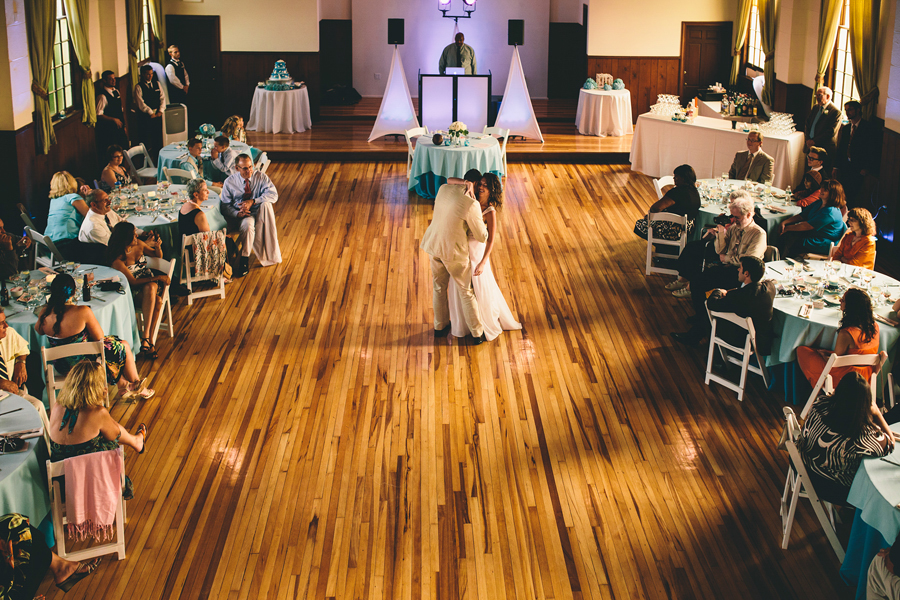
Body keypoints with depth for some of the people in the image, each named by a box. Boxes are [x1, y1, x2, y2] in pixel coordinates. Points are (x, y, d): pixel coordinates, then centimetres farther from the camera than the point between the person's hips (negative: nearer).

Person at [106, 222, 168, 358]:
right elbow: (133, 281, -18)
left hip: (150, 282, 4)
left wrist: (157, 247, -5)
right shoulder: (117, 259, -17)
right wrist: (158, 278, -19)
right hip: (133, 291, -4)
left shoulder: (138, 244, 0)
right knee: (156, 301, -36)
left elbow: (158, 256, 18)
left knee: (150, 289, -34)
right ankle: (148, 340, -38)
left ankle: (146, 337, -39)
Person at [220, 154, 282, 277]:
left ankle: (271, 246, -31)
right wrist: (237, 214, -21)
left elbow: (273, 195, -14)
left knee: (266, 204, -34)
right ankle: (244, 261, -32)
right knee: (248, 224, -38)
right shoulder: (229, 182, 2)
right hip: (242, 216, -1)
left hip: (260, 213, 1)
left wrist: (252, 202, -25)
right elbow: (225, 205, 1)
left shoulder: (261, 177, 0)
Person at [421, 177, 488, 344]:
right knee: (466, 292, 12)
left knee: (438, 287, 24)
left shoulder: (443, 189, -6)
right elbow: (482, 237, -14)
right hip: (453, 251, -6)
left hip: (434, 245, 6)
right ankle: (477, 334, 25)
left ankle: (440, 326, 41)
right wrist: (483, 225, 7)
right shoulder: (471, 205, -24)